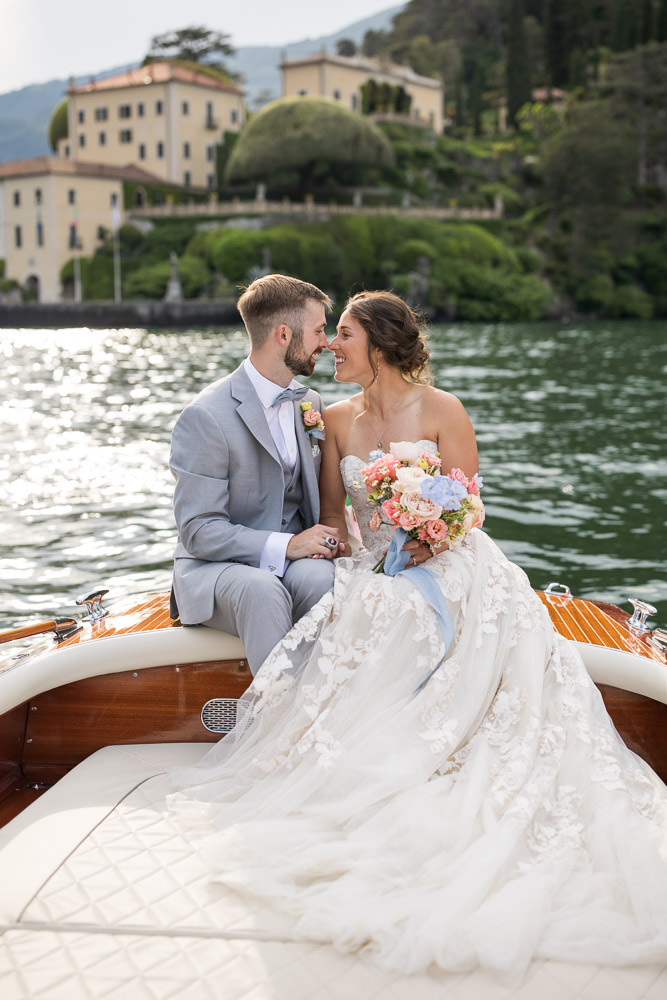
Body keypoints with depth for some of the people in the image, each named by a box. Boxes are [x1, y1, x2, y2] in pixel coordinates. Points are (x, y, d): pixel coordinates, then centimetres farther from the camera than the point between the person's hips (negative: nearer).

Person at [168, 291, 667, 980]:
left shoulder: (441, 411, -3)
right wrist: (342, 559, -3)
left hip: (448, 571, -3)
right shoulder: (338, 419, 10)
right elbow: (332, 513, 16)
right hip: (374, 578, 4)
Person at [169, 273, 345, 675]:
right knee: (262, 590, -38)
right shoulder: (206, 418, -14)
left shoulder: (310, 402, 9)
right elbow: (199, 531, -16)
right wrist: (284, 546, -24)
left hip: (295, 555, 5)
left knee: (320, 577, -31)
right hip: (216, 566, -4)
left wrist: (329, 535, -4)